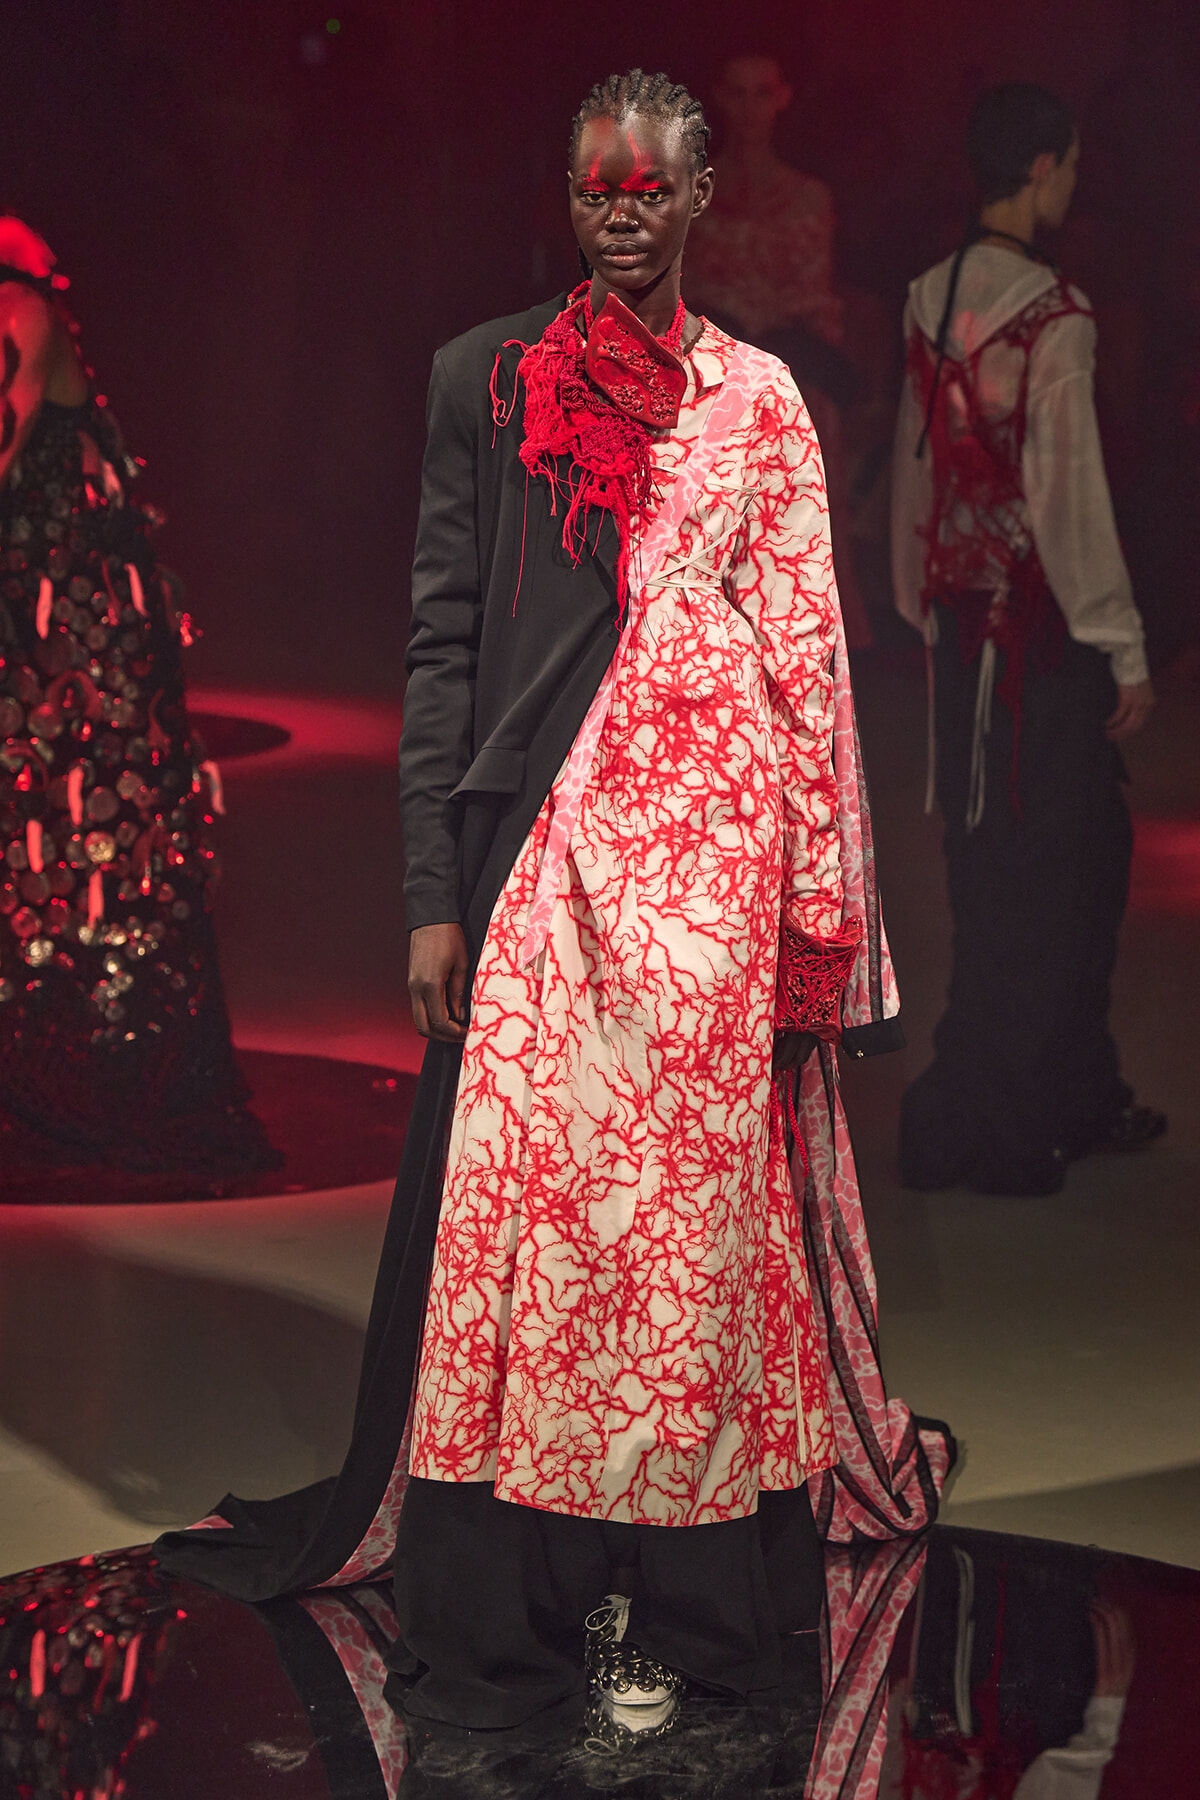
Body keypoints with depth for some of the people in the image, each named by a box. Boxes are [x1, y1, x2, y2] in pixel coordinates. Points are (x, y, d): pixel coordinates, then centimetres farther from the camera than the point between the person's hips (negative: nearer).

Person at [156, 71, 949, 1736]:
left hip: (712, 847, 1)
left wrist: (822, 904, 2)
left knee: (697, 1198, 2)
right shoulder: (487, 378, 7)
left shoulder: (759, 398, 10)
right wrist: (432, 894, -3)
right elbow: (442, 639, 4)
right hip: (540, 839, -1)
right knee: (517, 1195, -2)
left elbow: (806, 649, 9)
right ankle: (509, 1612, 9)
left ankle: (683, 1608, 12)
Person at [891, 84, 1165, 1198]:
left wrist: (920, 605, 21)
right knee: (1037, 876, 1)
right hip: (1043, 632, -8)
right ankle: (971, 1128, 7)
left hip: (960, 617, 8)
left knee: (1088, 856, 18)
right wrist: (1124, 649, -10)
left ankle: (1076, 1100, 28)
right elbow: (1071, 494, -17)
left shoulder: (930, 302, 6)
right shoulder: (1053, 317, -16)